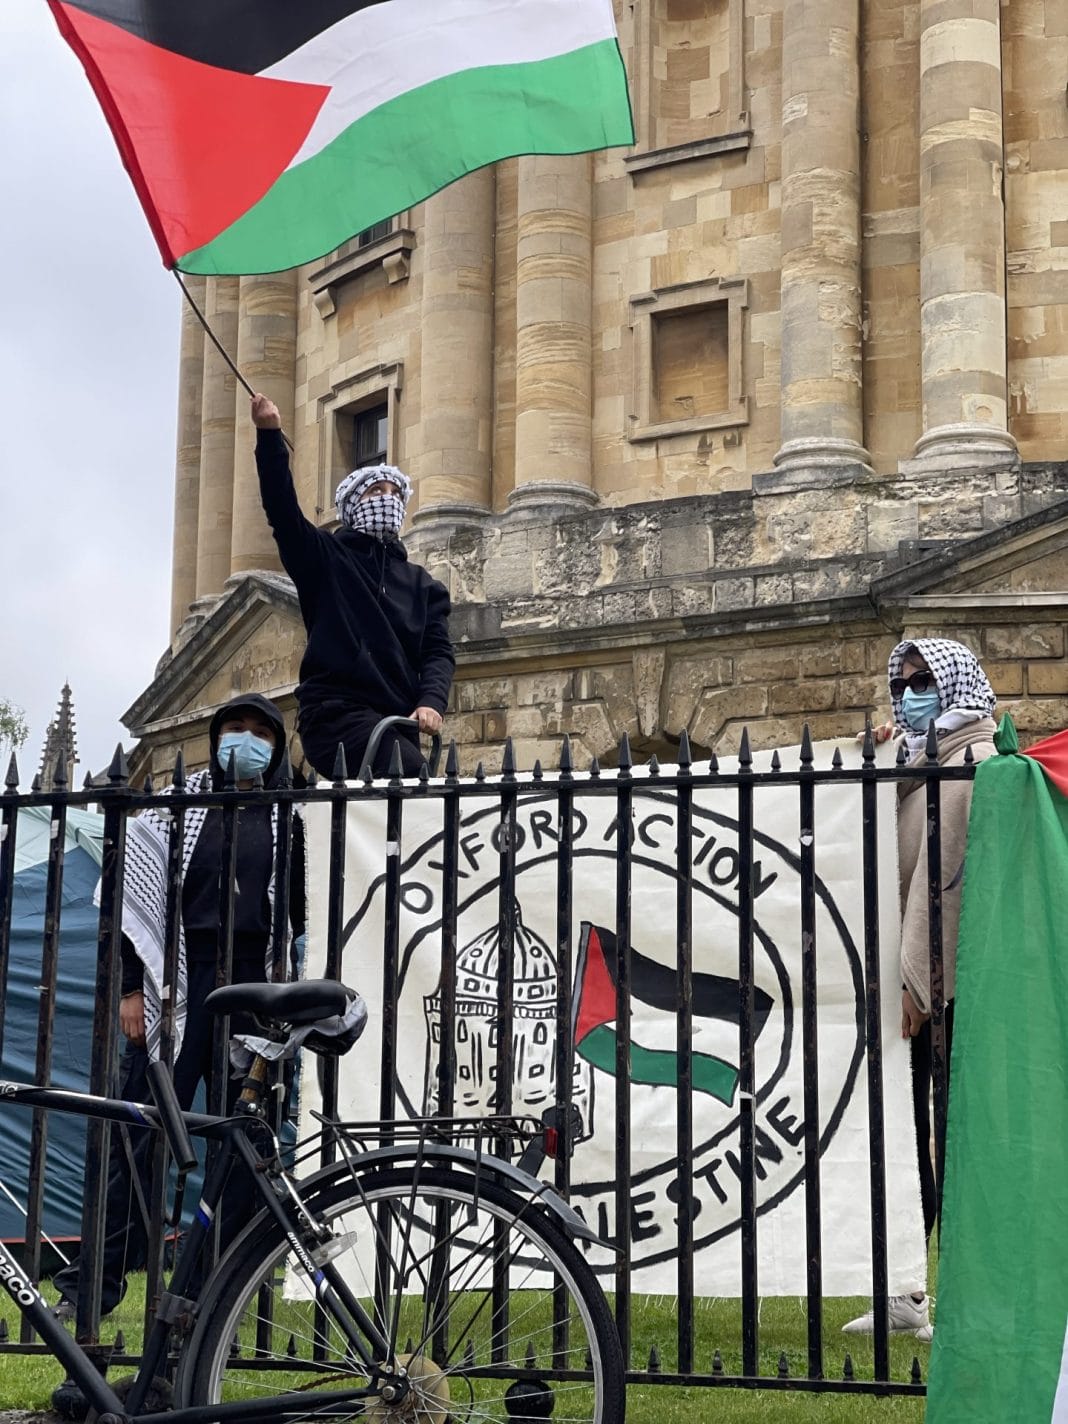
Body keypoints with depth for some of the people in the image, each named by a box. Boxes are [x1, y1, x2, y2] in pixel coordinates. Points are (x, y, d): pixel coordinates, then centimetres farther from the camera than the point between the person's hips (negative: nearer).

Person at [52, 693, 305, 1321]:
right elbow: (137, 897, 5)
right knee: (139, 1130, -5)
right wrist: (132, 987, -3)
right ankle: (95, 1283, -1)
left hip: (254, 986, 2)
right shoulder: (175, 806, 9)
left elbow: (296, 915, 15)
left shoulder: (287, 820, 13)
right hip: (180, 979, -1)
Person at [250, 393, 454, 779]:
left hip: (397, 723, 5)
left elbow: (438, 651, 10)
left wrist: (431, 702, -11)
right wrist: (270, 435, -16)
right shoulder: (326, 558, 12)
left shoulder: (423, 585, 22)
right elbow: (283, 512, -4)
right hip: (336, 711, -5)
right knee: (417, 780, -28)